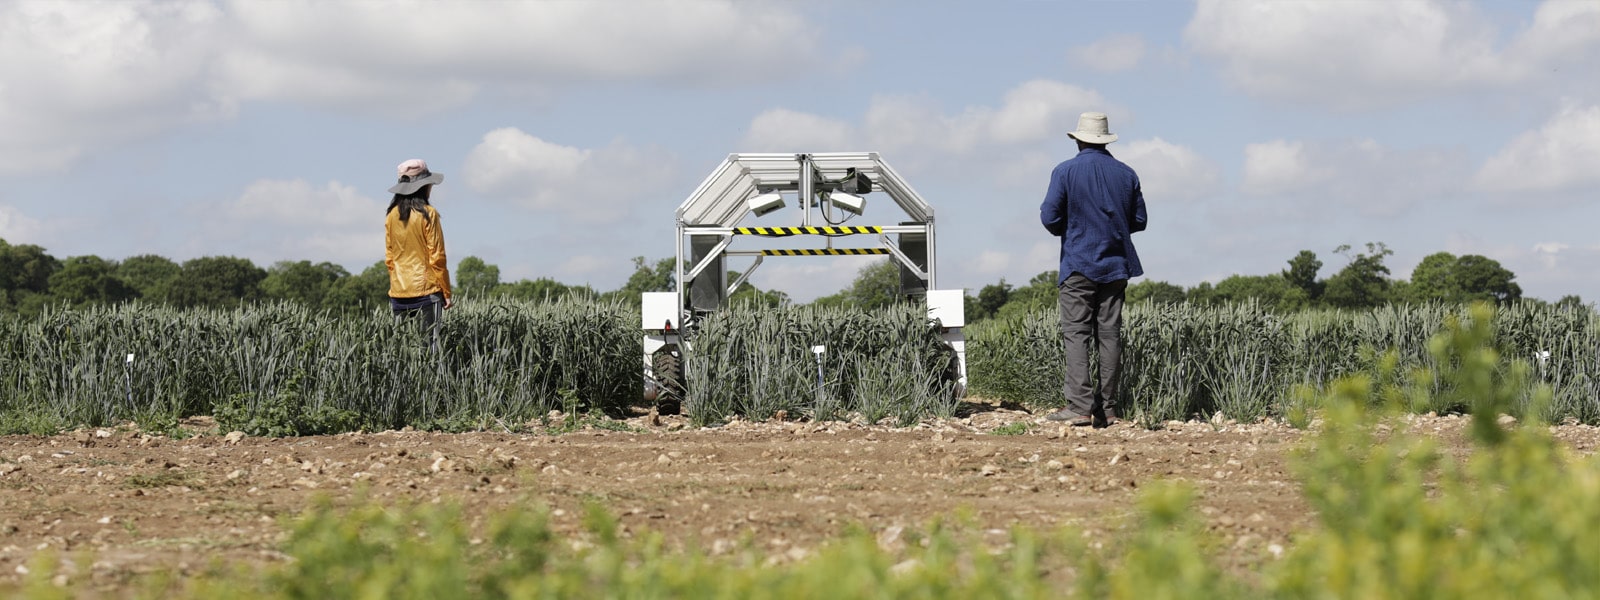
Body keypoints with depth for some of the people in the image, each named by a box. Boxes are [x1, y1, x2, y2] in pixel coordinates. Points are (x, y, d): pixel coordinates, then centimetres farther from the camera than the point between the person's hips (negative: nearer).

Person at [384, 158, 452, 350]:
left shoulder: (391, 216, 7)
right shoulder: (428, 214, -8)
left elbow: (389, 257, 12)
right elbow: (437, 257, -7)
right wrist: (446, 292, -1)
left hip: (399, 291, 5)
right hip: (426, 290, -5)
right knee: (430, 343, -5)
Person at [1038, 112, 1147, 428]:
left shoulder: (1065, 172, -6)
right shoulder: (1126, 174, 6)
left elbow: (1050, 217, -9)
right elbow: (1139, 220, 10)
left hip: (1078, 264, -4)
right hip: (1115, 265, 4)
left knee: (1075, 333, -5)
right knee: (1110, 334, 5)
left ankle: (1080, 405, -15)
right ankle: (1108, 407, 4)